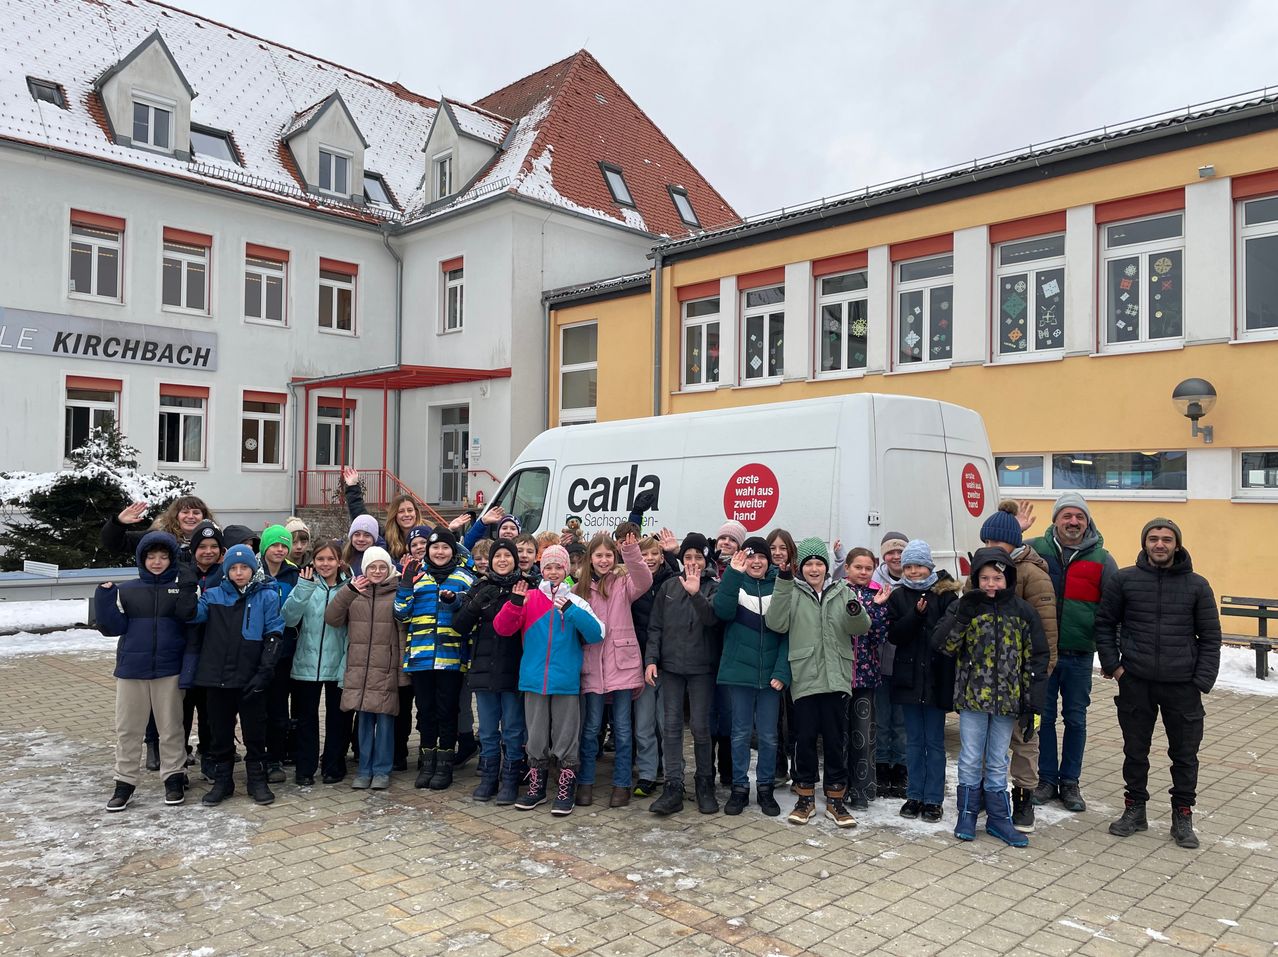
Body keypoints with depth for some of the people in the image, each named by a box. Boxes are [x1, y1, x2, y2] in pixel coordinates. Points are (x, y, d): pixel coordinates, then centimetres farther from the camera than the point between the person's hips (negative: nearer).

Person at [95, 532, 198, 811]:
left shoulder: (181, 589, 2)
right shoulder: (126, 591, 5)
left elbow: (191, 619, -12)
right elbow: (113, 627, -1)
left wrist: (187, 594, -25)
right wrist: (104, 598, -11)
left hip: (169, 670, -1)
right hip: (131, 669, 2)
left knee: (171, 727, 7)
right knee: (128, 728, 8)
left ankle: (173, 779, 18)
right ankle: (124, 783, 19)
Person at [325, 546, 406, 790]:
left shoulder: (397, 594, 0)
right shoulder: (354, 593, 9)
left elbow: (403, 633, -3)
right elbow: (332, 618, -2)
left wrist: (403, 670, -8)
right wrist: (347, 591, -15)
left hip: (386, 669, -2)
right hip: (359, 668, 2)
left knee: (385, 719, 2)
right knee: (363, 719, 8)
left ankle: (382, 770, 15)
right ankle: (364, 770, 20)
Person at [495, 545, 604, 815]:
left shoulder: (575, 602, 1)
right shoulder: (529, 598, 4)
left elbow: (596, 634, -10)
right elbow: (502, 628, -3)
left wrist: (570, 610, -20)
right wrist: (515, 602, -18)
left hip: (566, 680, -1)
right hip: (534, 680, 2)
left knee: (566, 738, 5)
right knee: (536, 738, 12)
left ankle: (566, 790, 17)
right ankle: (536, 787, 26)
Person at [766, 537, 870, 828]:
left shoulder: (842, 593, 8)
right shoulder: (792, 592, 3)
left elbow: (861, 629, 2)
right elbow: (776, 623, -13)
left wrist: (856, 613, -22)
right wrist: (783, 582, -20)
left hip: (836, 678, 2)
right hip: (804, 678, -1)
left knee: (836, 740, 8)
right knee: (805, 738, 6)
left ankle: (835, 799, 20)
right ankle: (805, 797, 20)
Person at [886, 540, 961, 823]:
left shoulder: (945, 595, -3)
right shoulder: (898, 597, 5)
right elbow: (894, 635, -6)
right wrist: (916, 614, -19)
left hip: (936, 679, -2)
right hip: (908, 678, 3)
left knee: (934, 742, 6)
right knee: (914, 741, 12)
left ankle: (933, 800, 15)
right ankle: (914, 796, 22)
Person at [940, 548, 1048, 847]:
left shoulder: (1023, 612, 1)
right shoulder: (964, 607, -2)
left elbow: (1035, 660, 3)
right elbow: (945, 646, -11)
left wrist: (1032, 703, -1)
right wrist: (963, 615, -23)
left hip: (1006, 700, 1)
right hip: (972, 698, -1)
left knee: (998, 763, 13)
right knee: (970, 761, 6)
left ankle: (998, 819, 24)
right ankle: (967, 816, 20)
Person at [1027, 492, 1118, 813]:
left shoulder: (1101, 559, 2)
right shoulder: (1035, 549, 0)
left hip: (1080, 654, 1)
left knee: (1076, 720, 11)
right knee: (1044, 717, 9)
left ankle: (1070, 783, 25)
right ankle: (1047, 779, 23)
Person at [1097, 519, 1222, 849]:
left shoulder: (1197, 585, 1)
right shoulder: (1124, 580, 0)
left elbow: (1210, 637, 3)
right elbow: (1105, 623, 6)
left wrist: (1202, 681, -4)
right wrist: (1112, 664, -2)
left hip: (1182, 685, 0)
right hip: (1135, 682, 0)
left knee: (1185, 754, 9)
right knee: (1135, 750, 11)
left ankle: (1183, 816, 24)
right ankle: (1135, 809, 26)